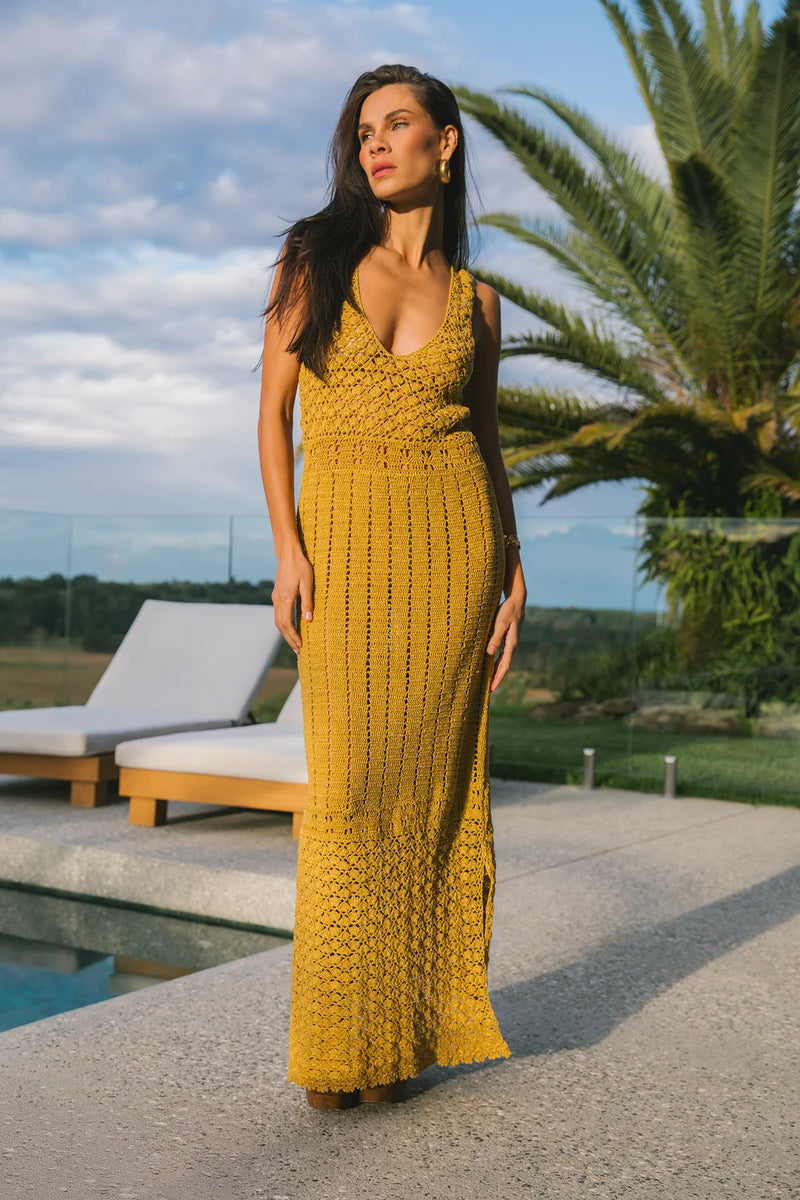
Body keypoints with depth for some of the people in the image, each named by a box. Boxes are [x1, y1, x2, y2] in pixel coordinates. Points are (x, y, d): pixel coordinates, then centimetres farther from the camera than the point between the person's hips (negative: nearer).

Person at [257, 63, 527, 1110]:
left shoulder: (474, 301, 11)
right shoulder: (314, 259, 6)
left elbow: (487, 437, 14)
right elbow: (275, 410, 3)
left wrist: (514, 572, 4)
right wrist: (287, 546, -8)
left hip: (454, 542, 1)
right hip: (344, 542, -1)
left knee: (432, 781, 0)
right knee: (350, 787, -4)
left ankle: (410, 1028, 13)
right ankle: (338, 1042, 8)